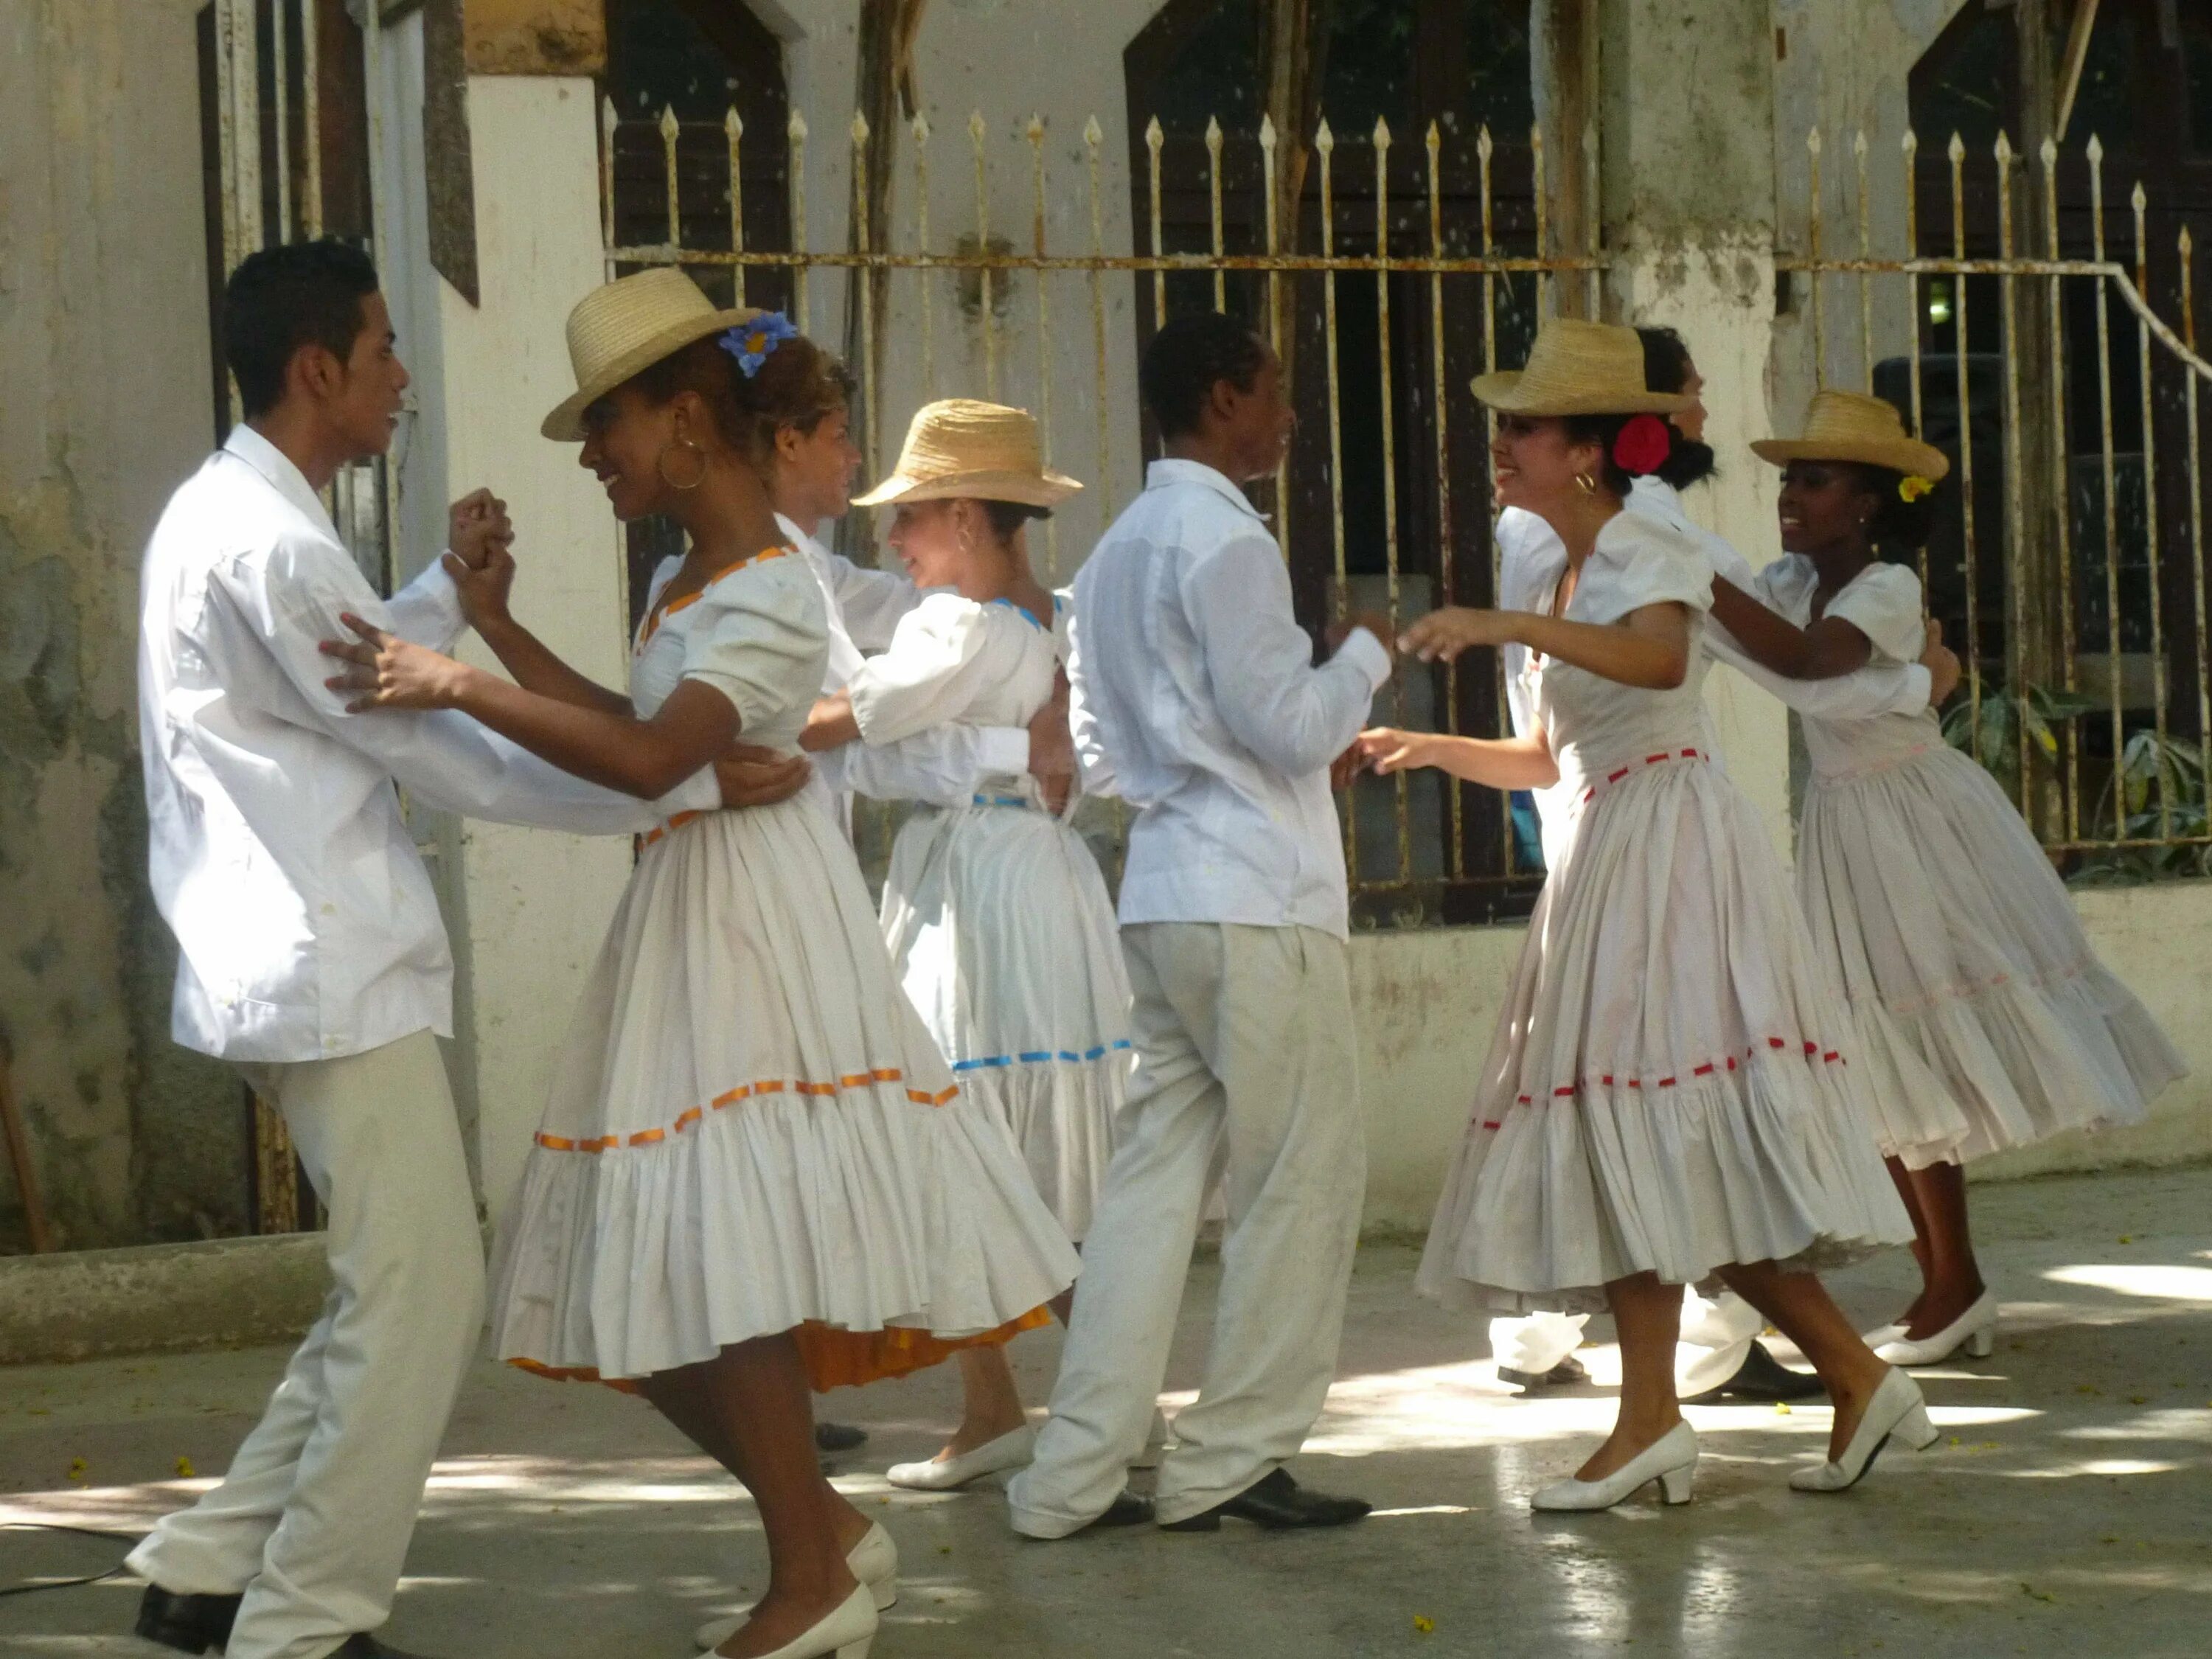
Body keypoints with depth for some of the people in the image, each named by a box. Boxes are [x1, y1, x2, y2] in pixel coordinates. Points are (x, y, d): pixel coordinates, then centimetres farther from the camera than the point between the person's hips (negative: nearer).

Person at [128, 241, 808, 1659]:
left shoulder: (222, 515, 15)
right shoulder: (272, 545, -17)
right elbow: (447, 761, -16)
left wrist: (452, 589, 11)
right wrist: (687, 787, -13)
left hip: (304, 967, 10)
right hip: (337, 975, -10)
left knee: (407, 1297, 15)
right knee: (417, 1304, -4)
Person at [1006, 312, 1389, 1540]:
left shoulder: (1116, 553, 18)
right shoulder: (1226, 542, -11)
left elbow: (1098, 755, 22)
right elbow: (1291, 727, -15)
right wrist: (1363, 654, 2)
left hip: (1159, 895, 9)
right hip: (1254, 900, -9)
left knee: (1155, 1173, 8)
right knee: (1301, 1177, 0)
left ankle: (1076, 1474, 5)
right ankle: (1231, 1458, 4)